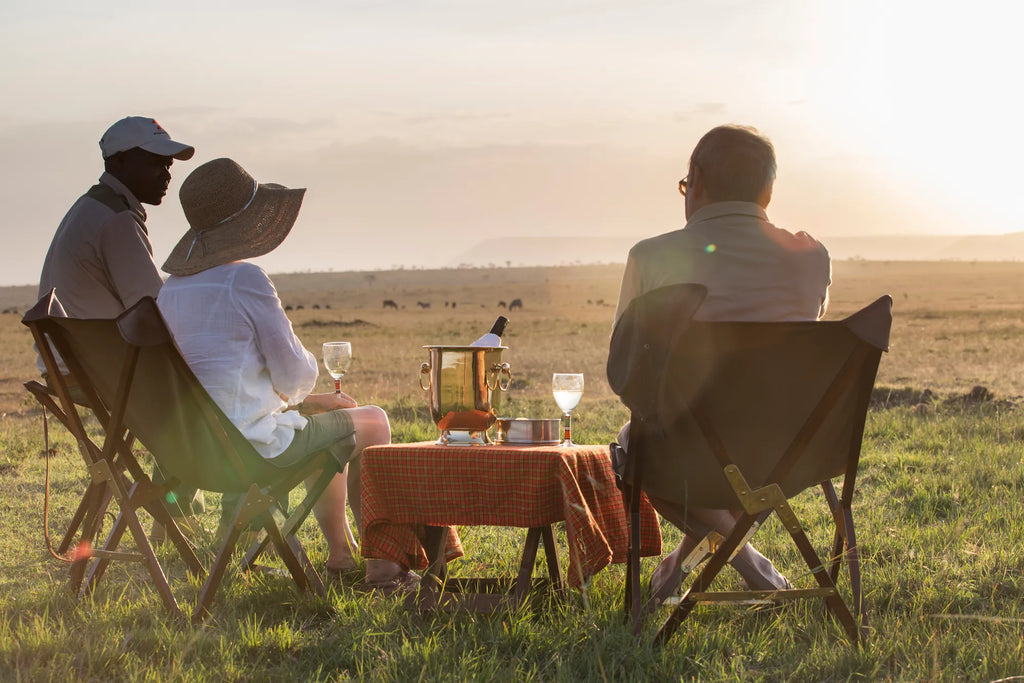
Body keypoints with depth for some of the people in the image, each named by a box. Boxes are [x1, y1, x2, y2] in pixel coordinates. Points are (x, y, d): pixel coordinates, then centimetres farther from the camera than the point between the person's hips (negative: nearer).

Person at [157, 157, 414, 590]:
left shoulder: (171, 289, 7)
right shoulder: (245, 279, -18)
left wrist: (306, 398, 17)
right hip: (252, 444, -8)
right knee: (372, 424, 13)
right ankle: (381, 564, 20)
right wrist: (292, 391, 10)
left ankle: (340, 553, 38)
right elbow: (294, 372, -14)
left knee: (332, 412, 31)